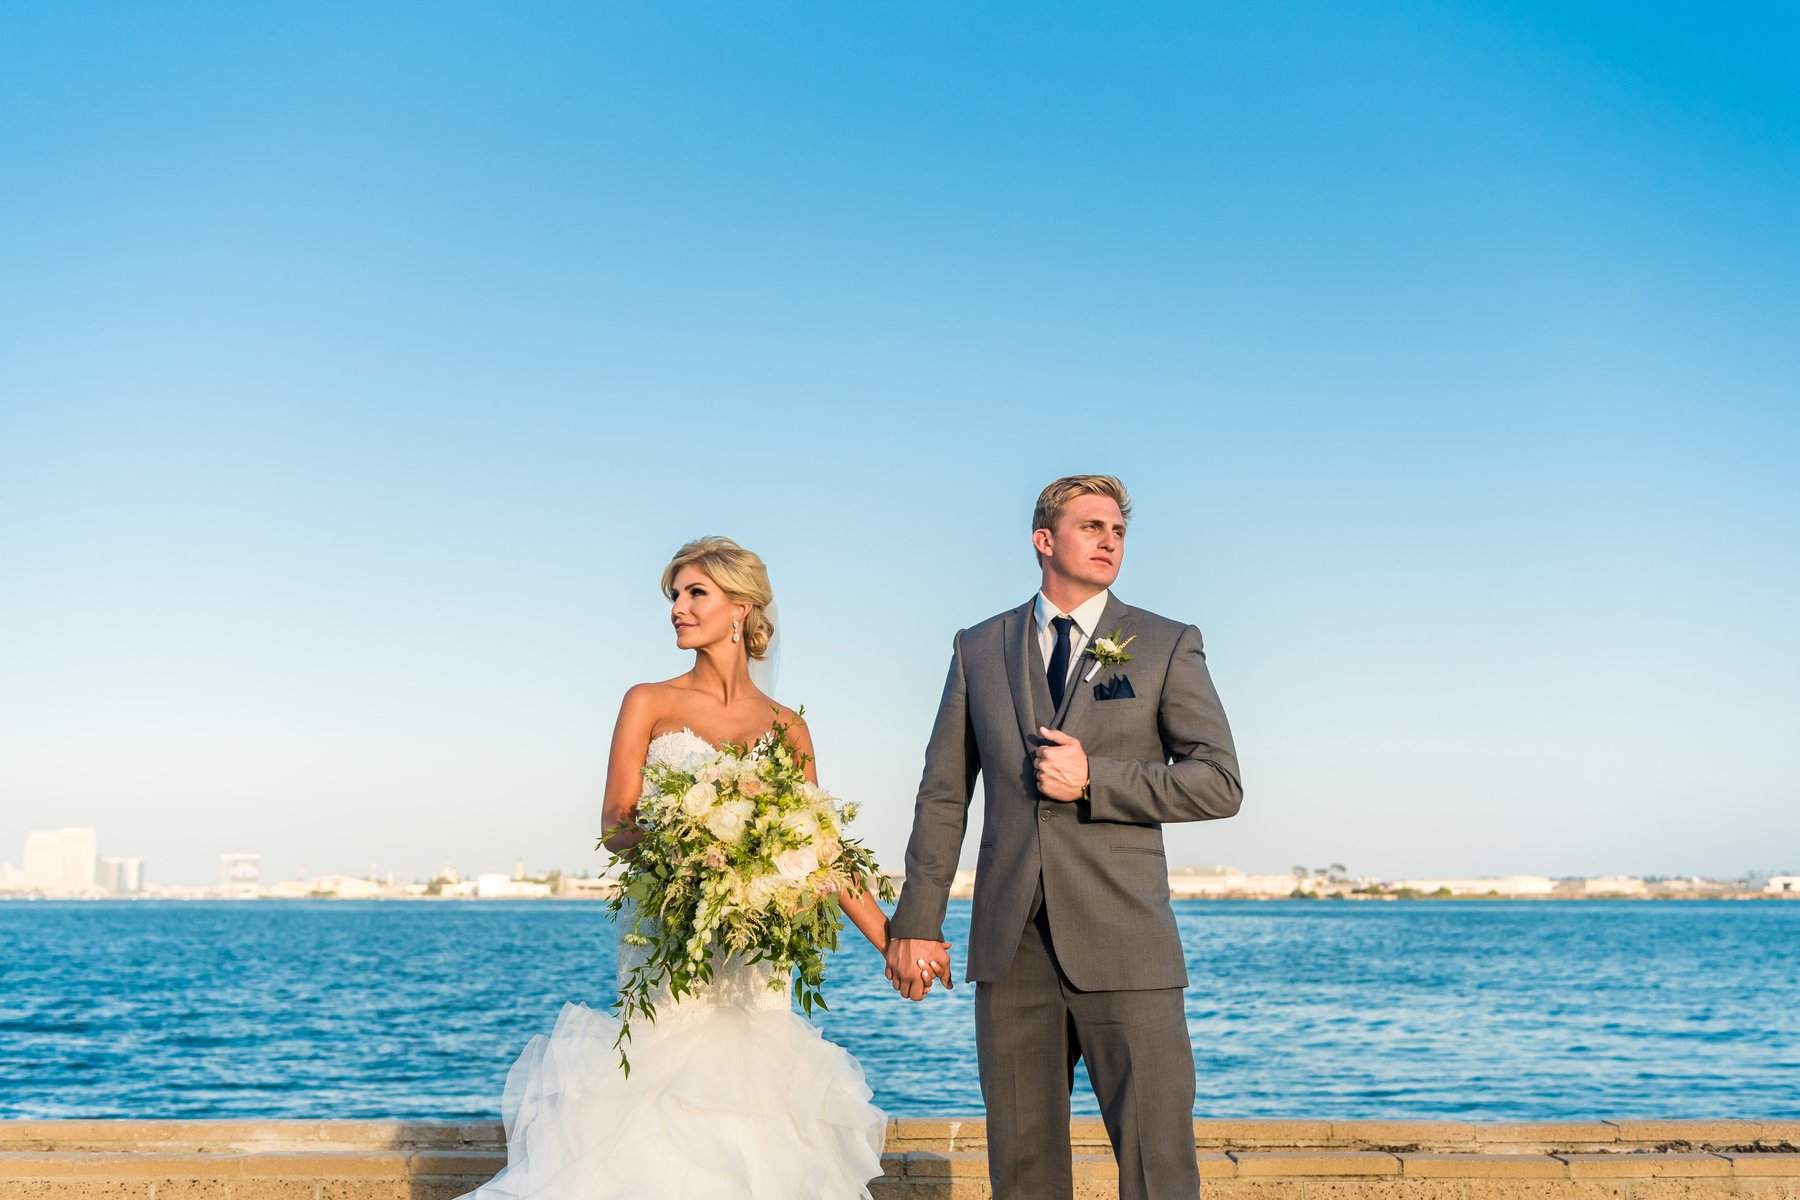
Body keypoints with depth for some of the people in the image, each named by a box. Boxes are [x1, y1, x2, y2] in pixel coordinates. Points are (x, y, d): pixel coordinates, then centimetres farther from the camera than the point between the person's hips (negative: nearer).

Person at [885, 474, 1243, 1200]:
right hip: (1011, 945, 2)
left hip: (1122, 944, -2)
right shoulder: (979, 649, 12)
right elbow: (944, 793, 12)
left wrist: (1093, 781, -12)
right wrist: (918, 922, 6)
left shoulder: (1168, 646, 5)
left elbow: (1220, 784, -1)